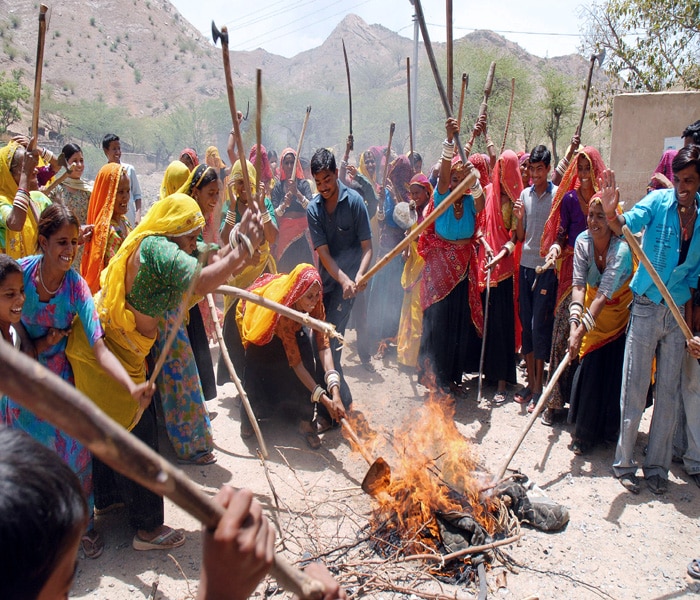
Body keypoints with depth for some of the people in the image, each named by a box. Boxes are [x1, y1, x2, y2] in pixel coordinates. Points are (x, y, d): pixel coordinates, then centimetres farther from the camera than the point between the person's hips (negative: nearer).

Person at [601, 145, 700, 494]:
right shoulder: (658, 201, -7)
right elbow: (628, 225, -24)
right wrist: (611, 214, -47)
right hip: (646, 308, -3)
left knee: (669, 393, 9)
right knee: (635, 390, 1)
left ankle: (657, 466, 22)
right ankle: (624, 463, 15)